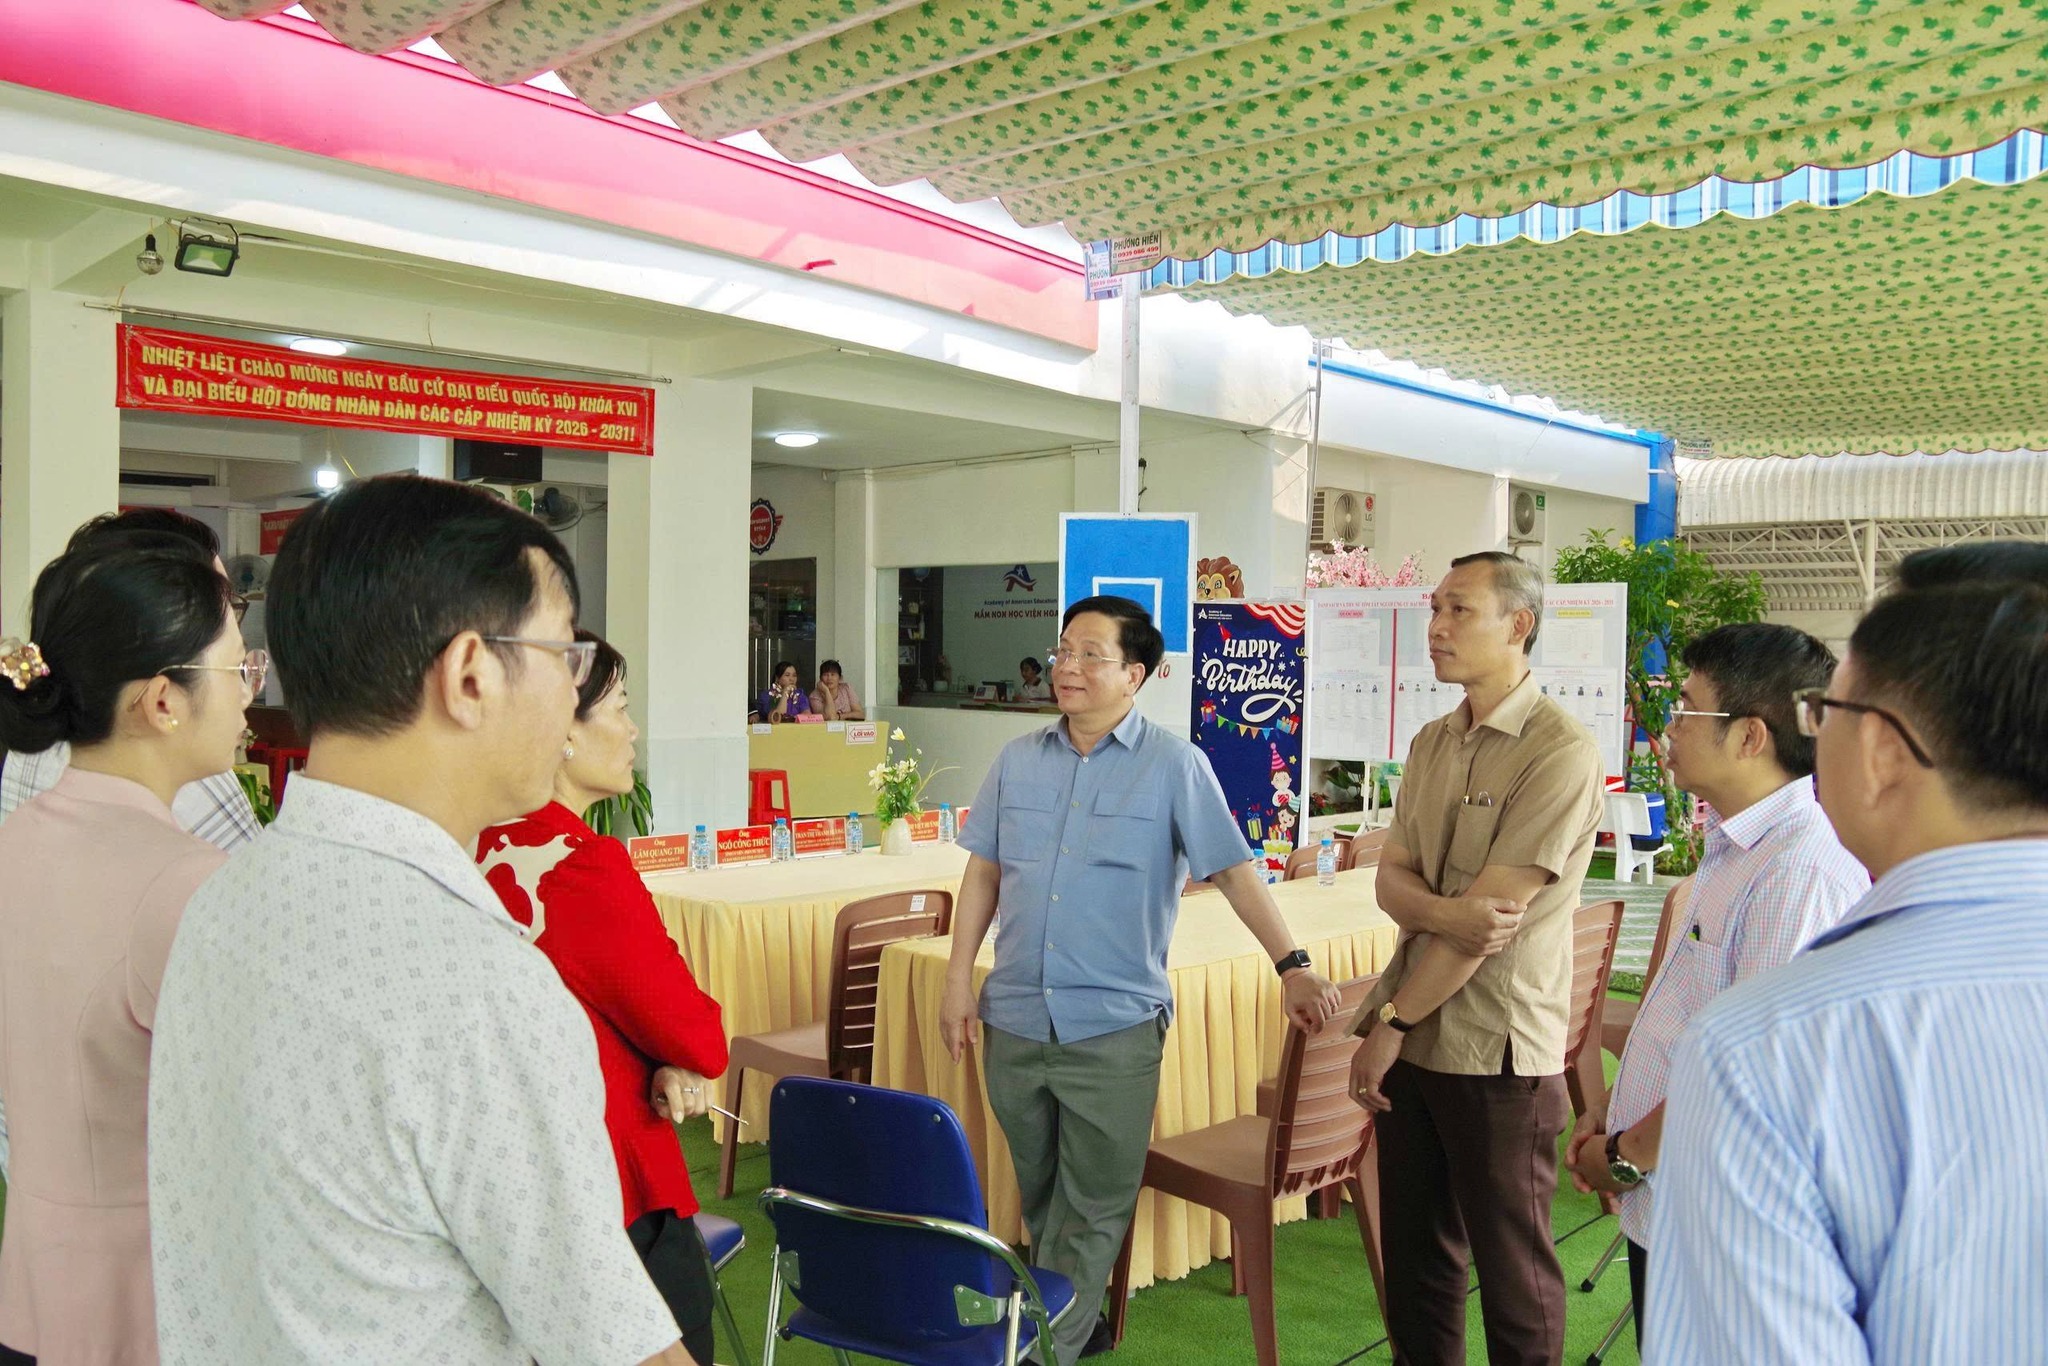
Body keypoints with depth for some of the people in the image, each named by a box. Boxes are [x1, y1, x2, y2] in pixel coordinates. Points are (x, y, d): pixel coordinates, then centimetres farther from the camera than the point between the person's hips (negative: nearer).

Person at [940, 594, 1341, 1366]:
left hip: (1114, 1028, -4)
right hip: (1014, 1019, 4)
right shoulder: (1019, 760, 6)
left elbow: (1233, 870, -7)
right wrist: (958, 980, 6)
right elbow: (984, 872, 10)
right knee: (1041, 1196, 17)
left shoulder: (1173, 766, -6)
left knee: (1092, 1209, 2)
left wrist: (1291, 966, -15)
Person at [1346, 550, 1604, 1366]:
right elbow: (1391, 879, 5)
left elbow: (1495, 909, -18)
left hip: (1497, 1051, -6)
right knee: (1412, 1254, 17)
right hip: (1414, 1039, 7)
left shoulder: (1561, 752, -15)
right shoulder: (1433, 742, 9)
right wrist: (1445, 912, -19)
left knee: (1511, 1269, 10)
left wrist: (1390, 1021, -12)